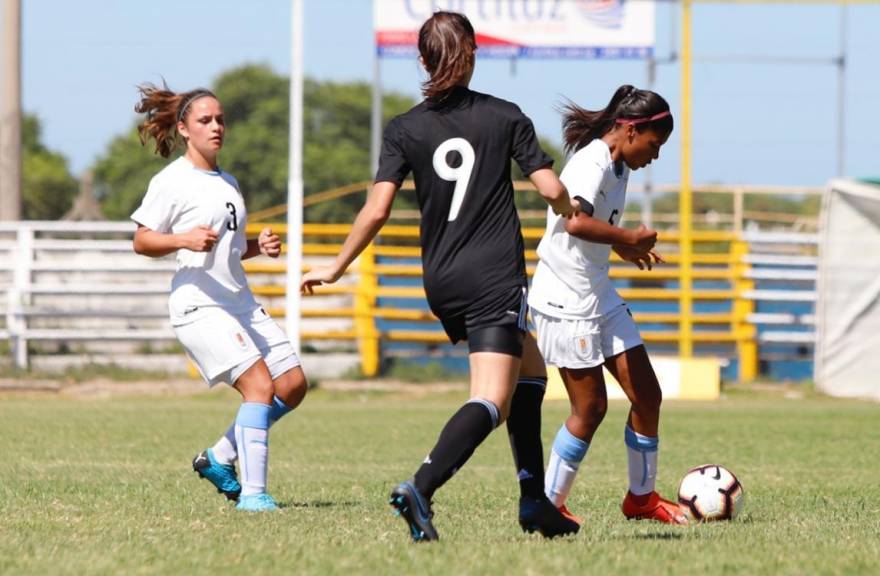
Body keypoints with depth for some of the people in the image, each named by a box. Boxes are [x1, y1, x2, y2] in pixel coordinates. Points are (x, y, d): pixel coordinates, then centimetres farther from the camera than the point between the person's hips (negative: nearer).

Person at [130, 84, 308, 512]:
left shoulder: (228, 182, 18)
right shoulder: (172, 182, -6)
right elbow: (142, 241, -7)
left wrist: (259, 246, 8)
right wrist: (185, 239, -24)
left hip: (241, 302, 9)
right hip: (199, 305, -8)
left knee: (293, 385, 3)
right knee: (260, 384, -21)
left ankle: (219, 457, 17)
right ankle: (252, 492, -19)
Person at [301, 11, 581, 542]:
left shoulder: (405, 129, 3)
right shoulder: (504, 116, -2)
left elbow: (376, 211, -4)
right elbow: (552, 189, -4)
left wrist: (336, 268, 7)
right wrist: (569, 210, 20)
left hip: (442, 283, 5)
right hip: (496, 278, -5)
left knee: (529, 366, 24)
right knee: (492, 401, -11)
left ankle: (535, 500, 20)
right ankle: (421, 488, -35)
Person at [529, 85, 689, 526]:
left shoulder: (617, 168, 12)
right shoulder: (593, 162, -18)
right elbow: (576, 222, -34)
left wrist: (625, 248, 12)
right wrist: (629, 238, -22)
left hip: (601, 298, 10)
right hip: (566, 300, -10)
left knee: (647, 394, 7)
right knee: (591, 407, -5)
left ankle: (642, 497, 19)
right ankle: (549, 503, 8)